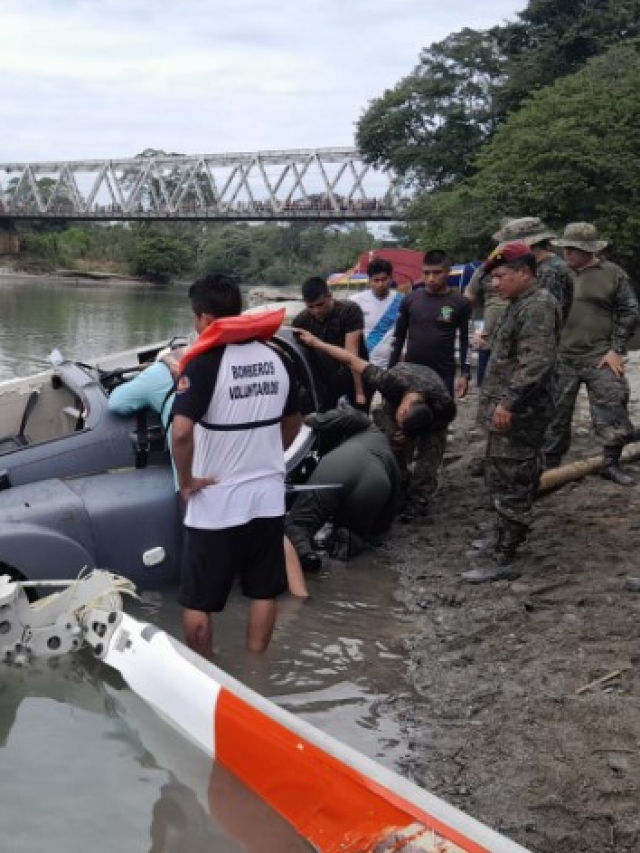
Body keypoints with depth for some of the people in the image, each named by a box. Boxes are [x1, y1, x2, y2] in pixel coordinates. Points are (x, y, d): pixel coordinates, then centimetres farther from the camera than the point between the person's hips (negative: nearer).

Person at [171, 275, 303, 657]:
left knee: (198, 601, 9)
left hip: (217, 502, -6)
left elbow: (182, 431, -27)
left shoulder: (205, 361, -16)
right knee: (264, 592, 17)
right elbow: (293, 423, 16)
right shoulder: (276, 358, 4)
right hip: (269, 496, 6)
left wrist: (186, 481, -14)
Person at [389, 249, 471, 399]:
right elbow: (398, 337, 9)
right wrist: (391, 370, 6)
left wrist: (465, 374, -7)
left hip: (443, 375, -2)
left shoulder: (460, 303, -3)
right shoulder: (410, 299, 2)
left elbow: (466, 341, 0)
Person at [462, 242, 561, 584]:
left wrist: (508, 401, -26)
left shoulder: (538, 306, -15)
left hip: (518, 414, -11)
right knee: (506, 481, 18)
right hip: (510, 411, 11)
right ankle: (502, 541, 29)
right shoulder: (521, 305, 19)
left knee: (510, 485, -8)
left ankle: (503, 558, -5)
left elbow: (537, 361, -25)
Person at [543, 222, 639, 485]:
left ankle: (611, 463, 15)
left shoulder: (613, 274, 0)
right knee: (555, 414, 8)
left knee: (613, 414, -2)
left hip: (601, 359, -2)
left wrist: (616, 350, -7)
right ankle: (550, 465, 21)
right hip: (561, 359, 2)